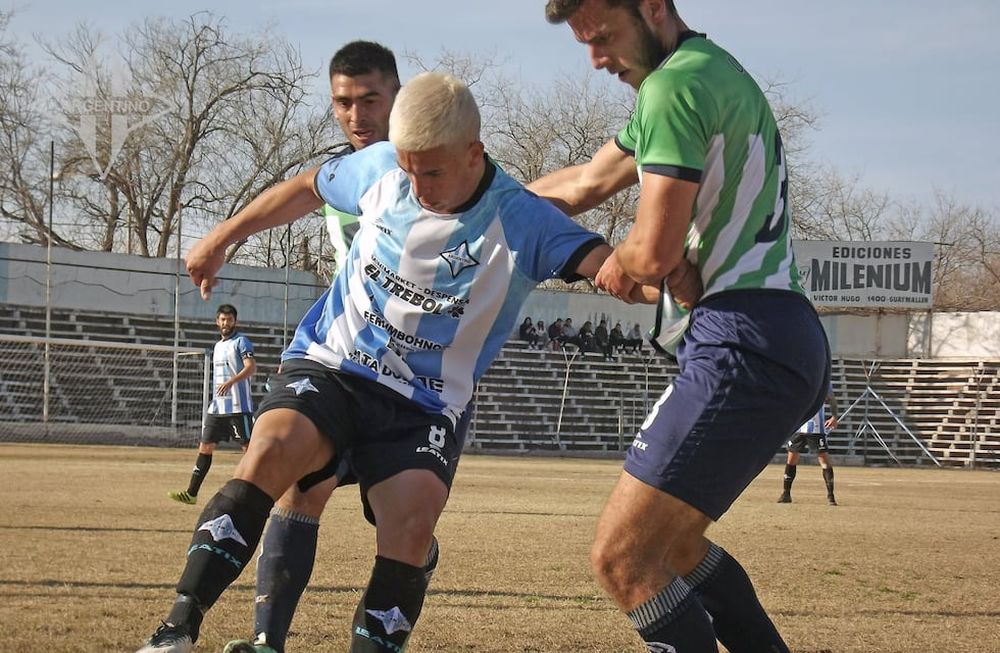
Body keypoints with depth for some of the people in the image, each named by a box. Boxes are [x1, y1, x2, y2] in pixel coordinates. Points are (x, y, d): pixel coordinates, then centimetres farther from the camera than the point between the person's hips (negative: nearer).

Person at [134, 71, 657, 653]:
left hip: (424, 404, -1)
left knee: (413, 519, -28)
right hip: (328, 365, 1)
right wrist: (223, 237, 27)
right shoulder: (381, 168, -1)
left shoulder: (524, 223, -12)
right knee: (272, 449, -29)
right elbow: (306, 189, 19)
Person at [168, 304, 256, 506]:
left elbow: (251, 367, -19)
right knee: (205, 446, 4)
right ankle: (191, 493, 5)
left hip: (239, 407, -8)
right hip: (217, 406, 8)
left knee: (248, 447, -6)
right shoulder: (217, 346, 20)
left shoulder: (241, 342, -5)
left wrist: (231, 382, -32)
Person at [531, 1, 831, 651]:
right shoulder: (711, 72, 21)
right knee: (671, 541, 22)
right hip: (790, 345, 11)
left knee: (622, 558, -11)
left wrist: (615, 265, 5)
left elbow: (654, 251, -17)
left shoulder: (674, 86, -12)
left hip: (745, 346, -11)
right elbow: (585, 185, 31)